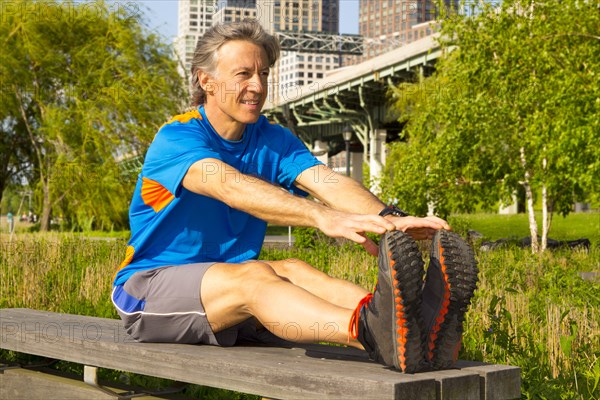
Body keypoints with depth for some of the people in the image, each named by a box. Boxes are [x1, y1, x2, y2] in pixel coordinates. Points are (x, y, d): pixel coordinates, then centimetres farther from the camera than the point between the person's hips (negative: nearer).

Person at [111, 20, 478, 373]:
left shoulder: (274, 141, 4)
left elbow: (326, 181, -16)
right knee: (253, 275, -34)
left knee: (292, 270, -27)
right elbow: (232, 187, -36)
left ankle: (415, 328, -54)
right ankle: (374, 335, -62)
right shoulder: (175, 139, -15)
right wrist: (321, 216, -52)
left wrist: (388, 218, -38)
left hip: (235, 285, 5)